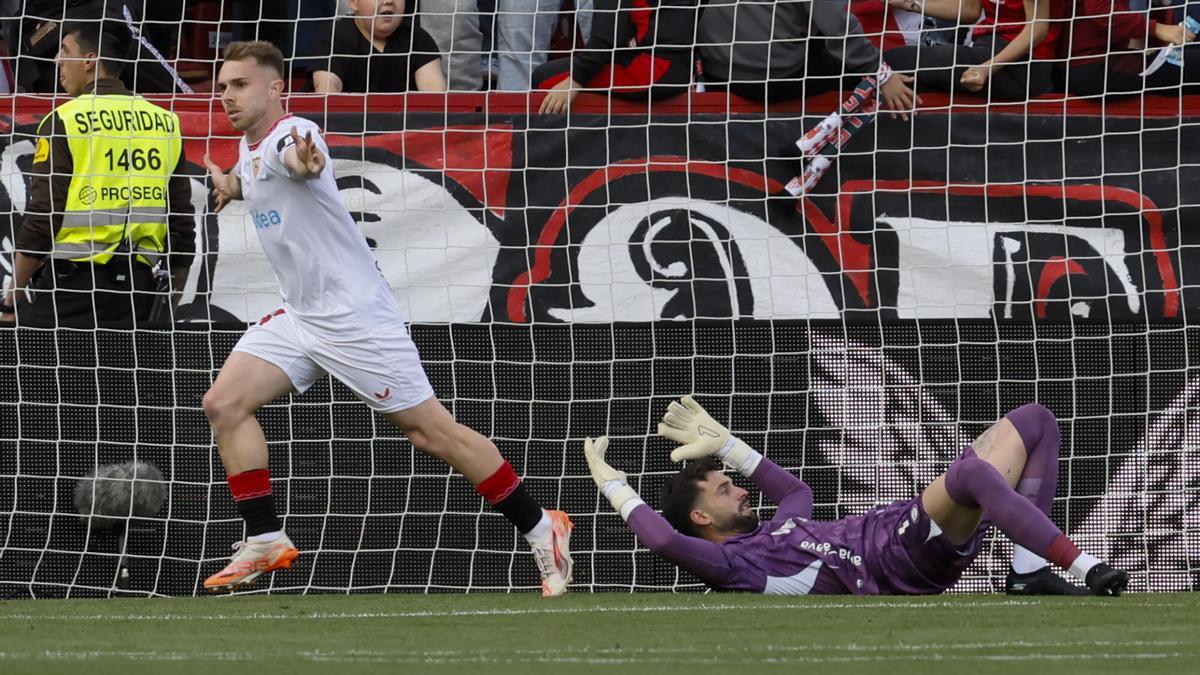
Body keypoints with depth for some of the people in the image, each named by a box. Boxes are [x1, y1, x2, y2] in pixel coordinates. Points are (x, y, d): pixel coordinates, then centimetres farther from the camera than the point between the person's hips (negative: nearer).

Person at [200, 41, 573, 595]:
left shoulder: (291, 133, -19)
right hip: (299, 317, 9)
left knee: (430, 431, -6)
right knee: (224, 404, -5)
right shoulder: (249, 147, 10)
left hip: (356, 317, -9)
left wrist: (302, 160, -69)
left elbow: (297, 155, -48)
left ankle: (541, 529, 4)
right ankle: (265, 540, 0)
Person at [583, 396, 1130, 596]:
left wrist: (725, 445, 42)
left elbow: (796, 491, 46)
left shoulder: (773, 533, 25)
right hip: (897, 563, -10)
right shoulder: (731, 563, -4)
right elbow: (665, 539, -20)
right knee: (971, 472, -41)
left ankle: (1029, 574, -5)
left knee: (1034, 422, 10)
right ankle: (1086, 570, -38)